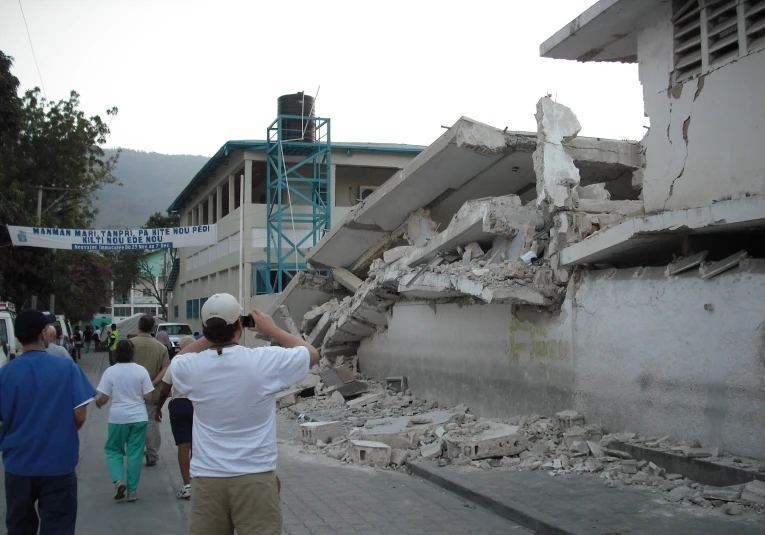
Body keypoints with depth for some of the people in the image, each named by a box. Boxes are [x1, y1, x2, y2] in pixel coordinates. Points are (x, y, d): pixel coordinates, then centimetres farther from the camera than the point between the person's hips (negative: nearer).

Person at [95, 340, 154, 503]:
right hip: (139, 417, 1)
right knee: (135, 453, 8)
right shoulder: (141, 370, -3)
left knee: (113, 449, 16)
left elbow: (103, 399, -7)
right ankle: (132, 490, 11)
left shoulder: (110, 371, -7)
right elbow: (148, 397, -3)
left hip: (118, 417, -1)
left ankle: (118, 480, -3)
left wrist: (97, 403, 15)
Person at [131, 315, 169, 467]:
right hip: (152, 393, 1)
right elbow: (165, 370, -8)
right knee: (152, 423, 10)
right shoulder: (161, 347, 1)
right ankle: (152, 457, 13)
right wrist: (153, 383, -12)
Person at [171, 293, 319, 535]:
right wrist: (271, 329, 16)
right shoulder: (265, 361, -11)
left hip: (207, 479, 2)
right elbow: (312, 353, 8)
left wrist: (210, 335, 17)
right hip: (255, 478, -2)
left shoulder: (191, 367, -4)